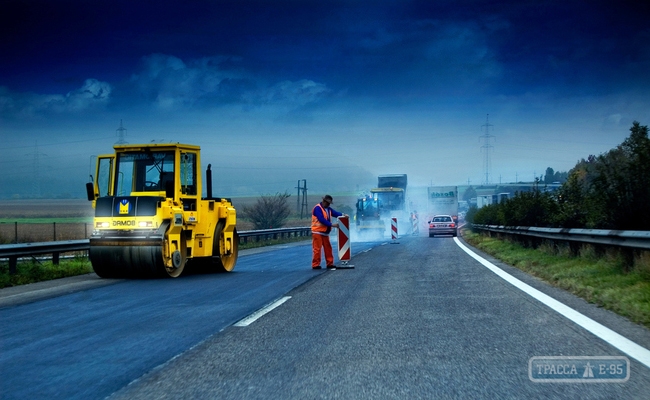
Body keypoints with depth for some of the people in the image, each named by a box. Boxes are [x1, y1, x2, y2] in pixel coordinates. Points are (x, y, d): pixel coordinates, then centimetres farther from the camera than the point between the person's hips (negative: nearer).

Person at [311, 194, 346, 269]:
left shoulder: (328, 209, 15)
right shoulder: (317, 208, -13)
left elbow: (335, 213, 2)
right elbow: (322, 219, -22)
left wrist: (343, 215, -17)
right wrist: (332, 225, -23)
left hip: (325, 232, 8)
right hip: (317, 232, -8)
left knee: (328, 248, 10)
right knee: (317, 249, -6)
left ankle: (329, 263, 17)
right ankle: (315, 264, -1)